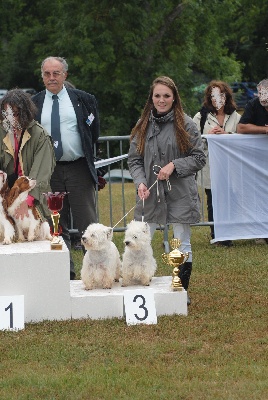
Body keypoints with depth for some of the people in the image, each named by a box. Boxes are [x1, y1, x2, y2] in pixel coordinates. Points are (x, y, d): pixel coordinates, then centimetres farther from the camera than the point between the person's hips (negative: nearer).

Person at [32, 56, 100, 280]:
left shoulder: (83, 100, 4)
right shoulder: (34, 104, 7)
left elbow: (94, 133, 12)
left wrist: (84, 153, 8)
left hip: (79, 169, -2)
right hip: (48, 172, 2)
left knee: (88, 225, -3)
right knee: (57, 227, 7)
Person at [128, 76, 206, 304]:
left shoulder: (185, 124, -3)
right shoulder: (143, 125, 6)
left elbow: (199, 158, -2)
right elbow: (134, 159, 7)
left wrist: (174, 165, -15)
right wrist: (140, 182, -10)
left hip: (180, 193, -2)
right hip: (150, 192, 3)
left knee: (182, 243, 7)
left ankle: (183, 289, 19)